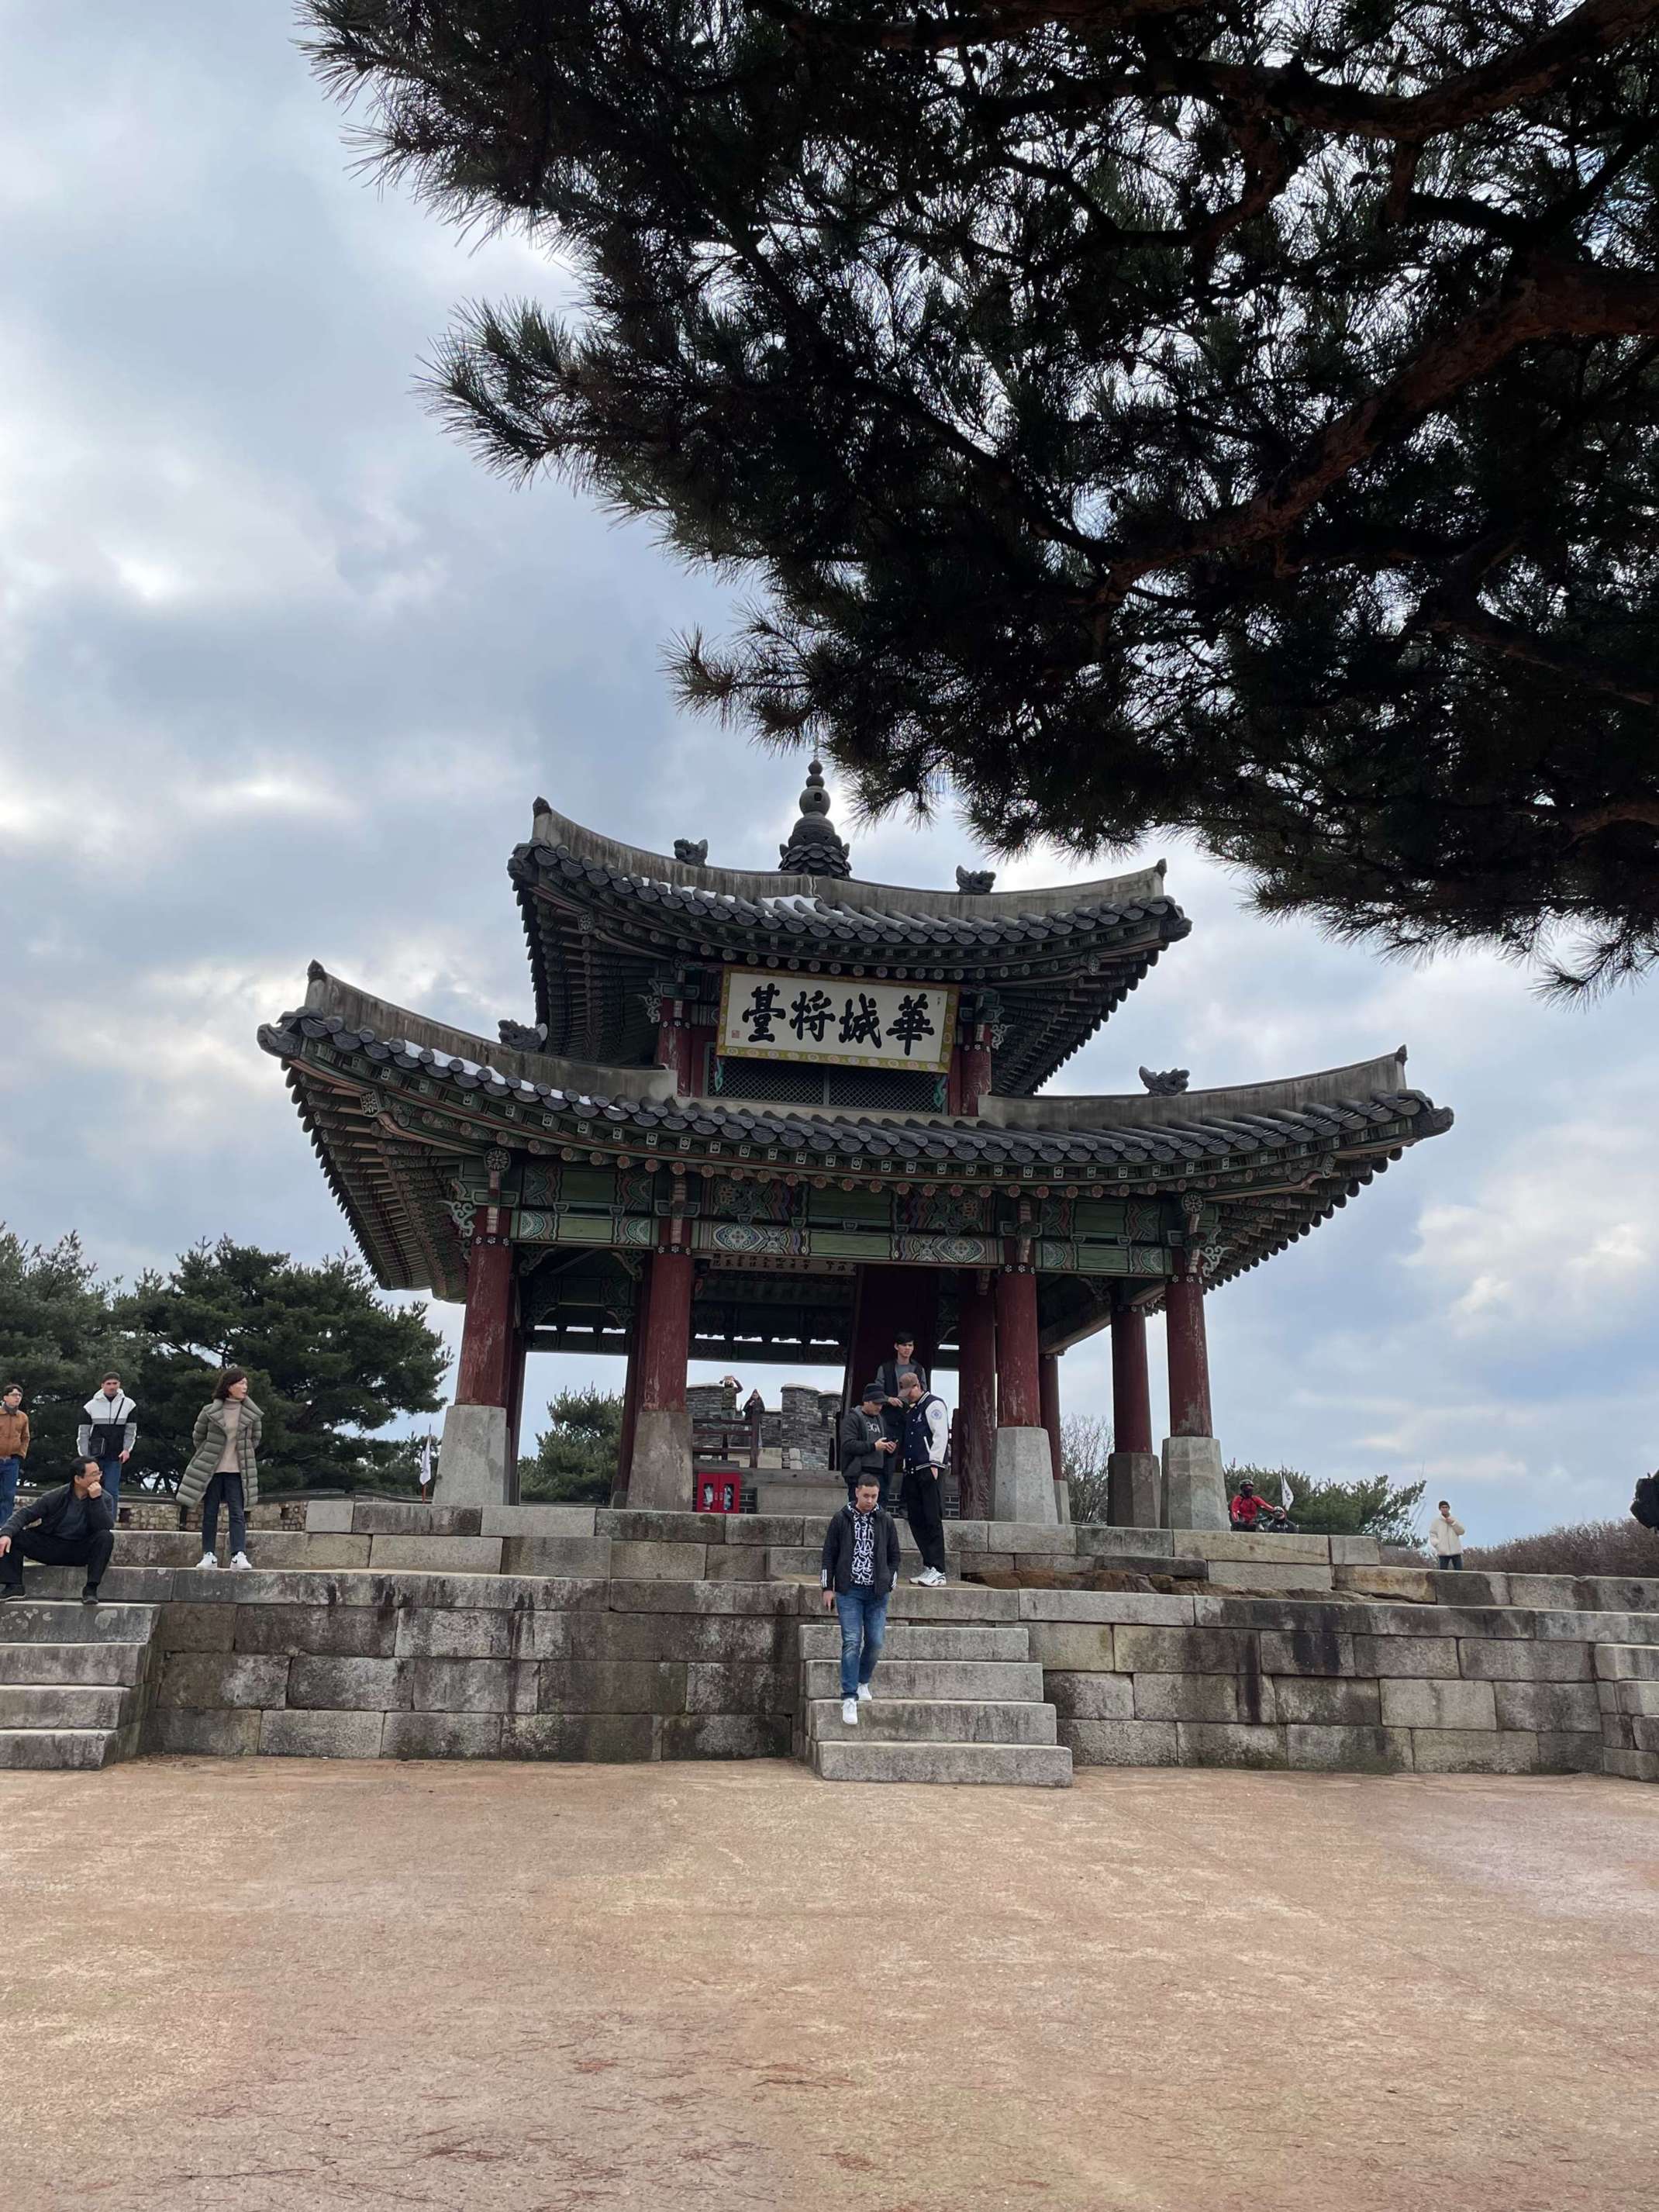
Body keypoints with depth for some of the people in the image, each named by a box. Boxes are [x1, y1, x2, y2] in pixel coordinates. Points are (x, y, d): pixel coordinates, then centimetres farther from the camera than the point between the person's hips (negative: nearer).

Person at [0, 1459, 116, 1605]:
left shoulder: (104, 1498, -6)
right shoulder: (57, 1497, -6)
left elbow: (107, 1527, -20)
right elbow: (26, 1513, -7)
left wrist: (96, 1500, -29)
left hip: (81, 1552, -1)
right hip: (50, 1547, 1)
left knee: (106, 1537, -31)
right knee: (14, 1537, -17)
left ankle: (91, 1588, -28)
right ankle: (13, 1586, -16)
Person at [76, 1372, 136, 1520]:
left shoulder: (128, 1405, 3)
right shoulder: (91, 1406, 2)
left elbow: (131, 1431, 5)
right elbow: (83, 1433, 3)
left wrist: (127, 1449, -10)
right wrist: (84, 1457, -3)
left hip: (115, 1457, 0)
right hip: (95, 1456, 0)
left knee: (112, 1491, -2)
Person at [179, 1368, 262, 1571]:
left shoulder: (252, 1414, 1)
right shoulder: (210, 1411, -3)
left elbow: (255, 1439, 16)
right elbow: (197, 1436, 11)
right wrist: (208, 1455, 12)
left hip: (237, 1470, 0)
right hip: (211, 1470, 0)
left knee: (238, 1514, -6)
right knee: (210, 1514, 5)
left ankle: (239, 1555, -9)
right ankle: (209, 1555, 11)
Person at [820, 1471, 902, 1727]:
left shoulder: (886, 1521, 5)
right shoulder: (841, 1519, 0)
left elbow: (894, 1555, 13)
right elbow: (829, 1554, 4)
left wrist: (888, 1584, 6)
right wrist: (828, 1587, 1)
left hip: (877, 1593, 2)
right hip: (849, 1591, -2)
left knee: (876, 1642, 3)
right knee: (852, 1642, -10)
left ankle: (863, 1682, 30)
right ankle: (849, 1698, -8)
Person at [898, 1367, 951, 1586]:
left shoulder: (933, 1405, -3)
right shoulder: (910, 1410, 23)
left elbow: (941, 1435, -11)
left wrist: (934, 1464, -17)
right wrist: (907, 1468, 16)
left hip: (929, 1469, -9)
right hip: (913, 1470, 9)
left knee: (932, 1520, -10)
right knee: (916, 1519, 7)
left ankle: (938, 1572, -10)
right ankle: (929, 1567, 12)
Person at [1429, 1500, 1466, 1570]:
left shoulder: (1454, 1520, 15)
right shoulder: (1436, 1521, 7)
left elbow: (1461, 1531, 5)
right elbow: (1432, 1534, 3)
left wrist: (1453, 1523, -6)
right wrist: (1437, 1544, -12)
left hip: (1456, 1551, 2)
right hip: (1443, 1552, -2)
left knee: (1459, 1571, -2)